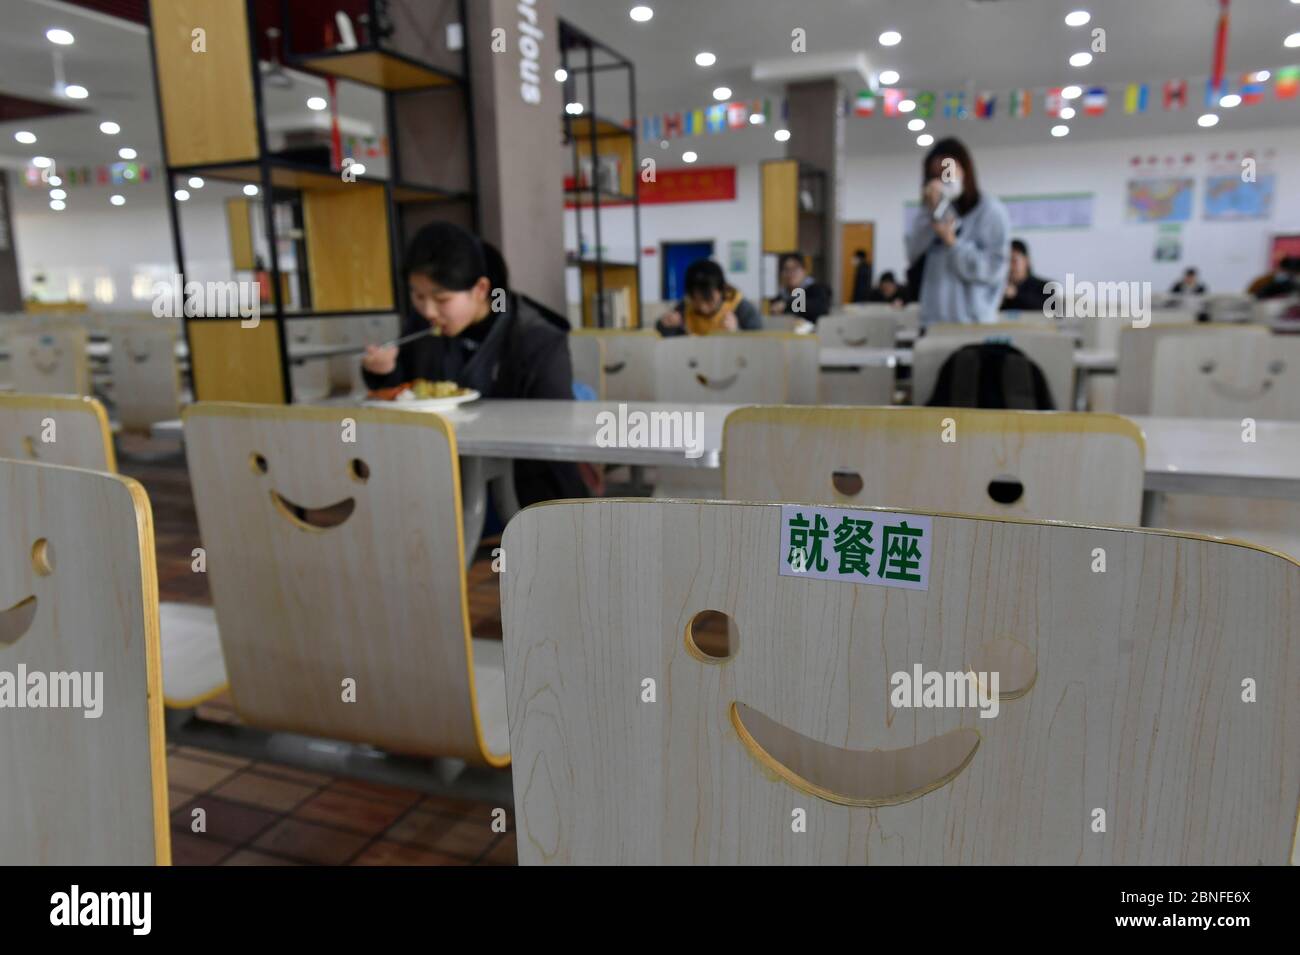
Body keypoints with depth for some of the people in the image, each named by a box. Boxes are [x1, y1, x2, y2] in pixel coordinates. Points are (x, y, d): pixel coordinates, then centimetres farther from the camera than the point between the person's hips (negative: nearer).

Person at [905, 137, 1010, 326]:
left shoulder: (991, 211, 1)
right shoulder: (938, 212, 17)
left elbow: (994, 268, -9)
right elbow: (913, 254, 2)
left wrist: (953, 243, -14)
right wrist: (930, 211, -5)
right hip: (933, 319, 5)